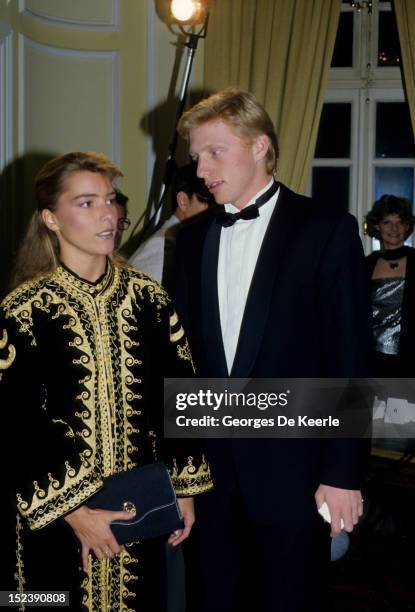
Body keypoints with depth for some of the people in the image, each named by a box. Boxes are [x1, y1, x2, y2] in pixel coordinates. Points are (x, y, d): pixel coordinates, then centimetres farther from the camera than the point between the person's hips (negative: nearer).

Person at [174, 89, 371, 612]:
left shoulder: (327, 231, -5)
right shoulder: (192, 240, 10)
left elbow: (350, 360, -8)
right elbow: (185, 352, 11)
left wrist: (343, 473, -10)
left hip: (292, 471, -4)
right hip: (208, 469, 4)